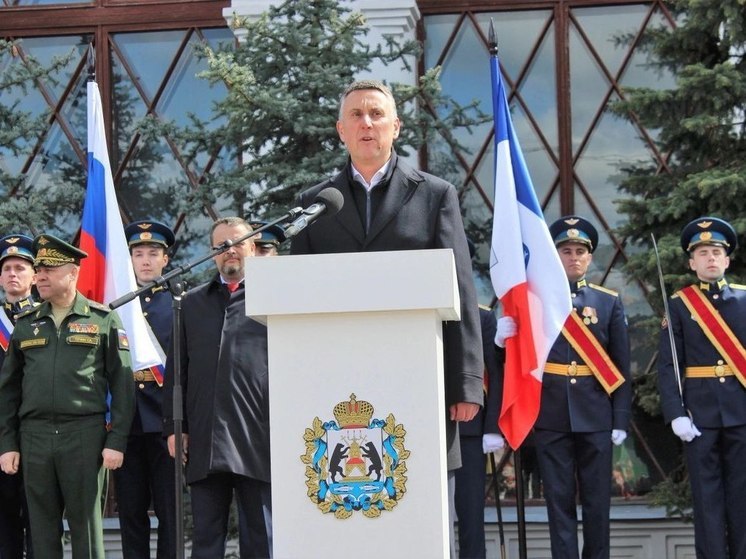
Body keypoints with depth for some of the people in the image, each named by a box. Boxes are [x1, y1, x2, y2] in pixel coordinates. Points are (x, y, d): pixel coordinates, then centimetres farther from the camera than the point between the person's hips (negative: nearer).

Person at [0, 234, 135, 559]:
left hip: (84, 434, -3)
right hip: (34, 436, 3)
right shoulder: (26, 324, 13)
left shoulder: (103, 320, 4)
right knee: (42, 527, 5)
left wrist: (116, 441, -7)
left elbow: (122, 383, 0)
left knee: (85, 525, 0)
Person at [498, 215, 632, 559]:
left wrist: (621, 420, 0)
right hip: (551, 415, -1)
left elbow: (621, 366, 6)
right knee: (559, 498, 2)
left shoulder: (609, 302, 7)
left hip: (595, 415, 1)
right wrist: (505, 337, -20)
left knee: (597, 499, 5)